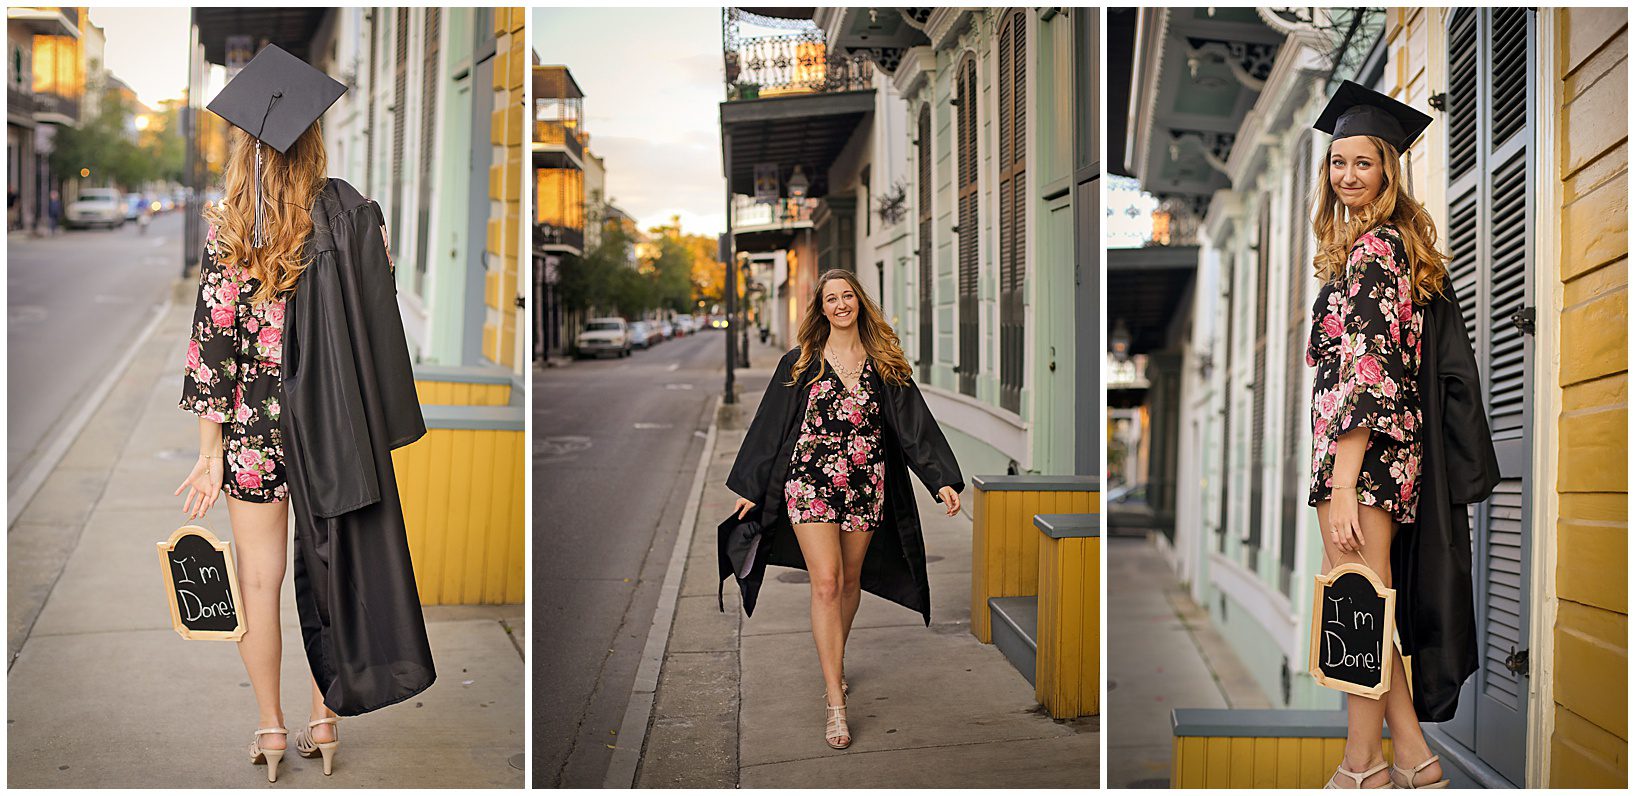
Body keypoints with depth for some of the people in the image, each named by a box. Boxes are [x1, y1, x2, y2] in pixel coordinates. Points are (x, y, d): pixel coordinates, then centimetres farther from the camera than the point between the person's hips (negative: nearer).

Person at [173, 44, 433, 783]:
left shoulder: (230, 227, -11)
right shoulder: (353, 211, -5)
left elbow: (216, 340, -11)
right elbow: (378, 314, -1)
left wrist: (210, 452, -6)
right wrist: (365, 415, 10)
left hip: (255, 424, -2)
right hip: (337, 422, 2)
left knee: (260, 581, 12)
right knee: (331, 570, 15)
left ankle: (270, 729, 24)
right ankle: (324, 719, 25)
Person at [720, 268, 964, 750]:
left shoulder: (885, 364, 7)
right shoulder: (800, 363, 4)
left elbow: (915, 423, 2)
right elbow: (770, 425, 7)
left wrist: (943, 480, -7)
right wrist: (749, 488, 7)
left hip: (865, 485, 2)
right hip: (810, 481, -2)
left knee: (850, 581, 12)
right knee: (826, 582, -11)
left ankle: (833, 660, 37)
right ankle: (835, 701, -7)